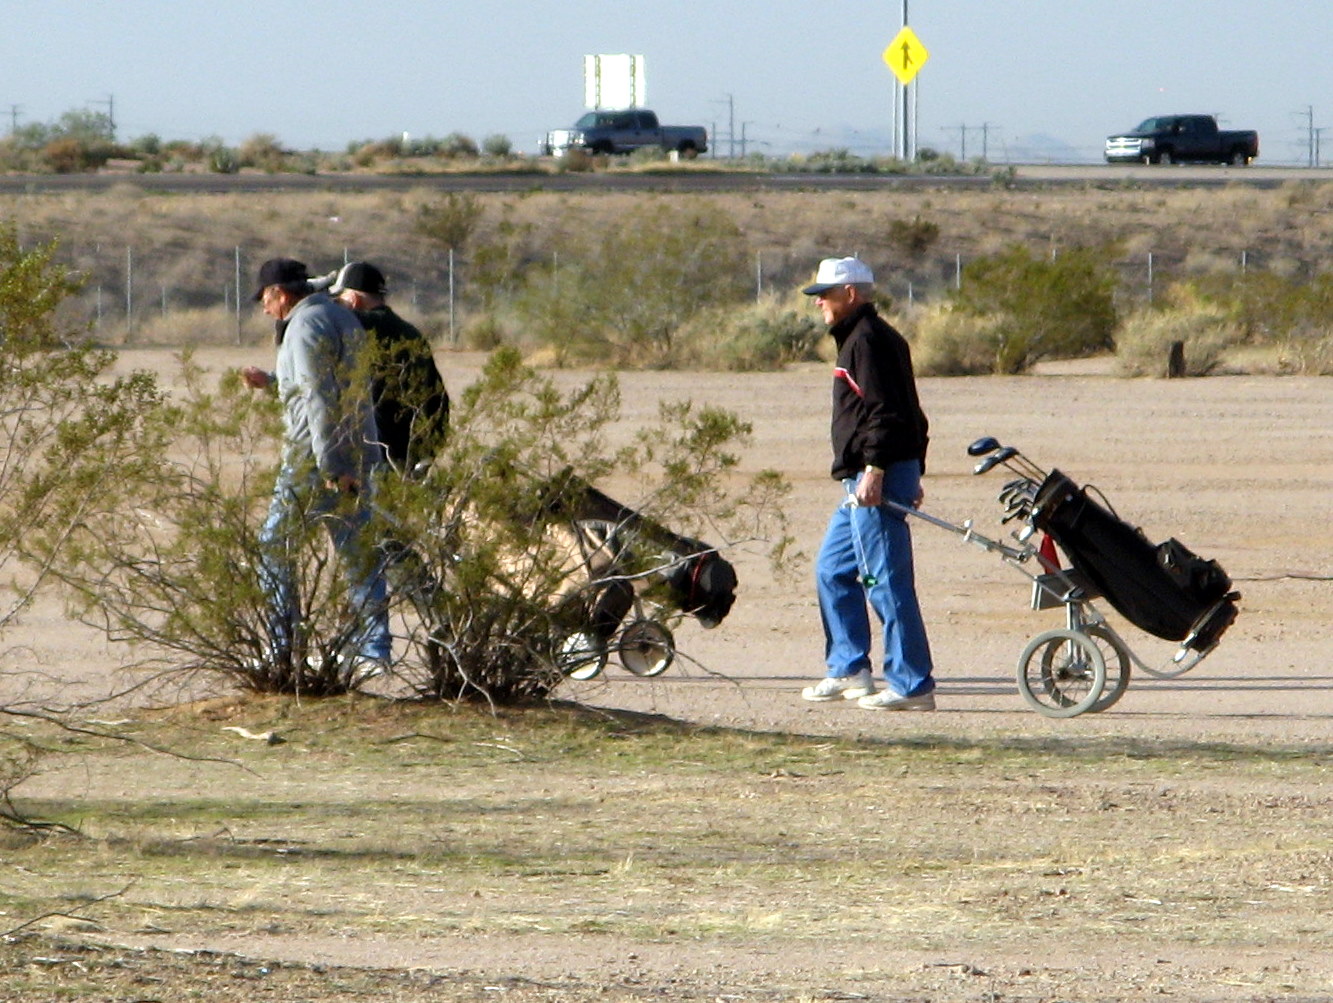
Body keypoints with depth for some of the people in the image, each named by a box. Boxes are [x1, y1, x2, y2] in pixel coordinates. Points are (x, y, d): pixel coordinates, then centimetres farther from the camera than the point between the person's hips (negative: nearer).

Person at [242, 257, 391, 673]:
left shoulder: (305, 325, -12)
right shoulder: (342, 316, 17)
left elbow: (319, 397, -20)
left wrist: (329, 465, -24)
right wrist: (270, 380, 37)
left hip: (316, 455, -9)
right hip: (359, 450, 9)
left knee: (274, 544, 3)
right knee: (359, 550, 7)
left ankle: (280, 645, 1)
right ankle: (373, 649, 1)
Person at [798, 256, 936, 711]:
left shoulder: (868, 340, -11)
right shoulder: (859, 338, 21)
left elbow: (885, 412, -21)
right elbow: (912, 416, 24)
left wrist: (875, 470, -25)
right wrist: (913, 473, 23)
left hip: (877, 480, -11)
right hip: (863, 482, 11)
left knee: (886, 581, -10)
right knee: (832, 570, 17)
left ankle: (912, 686, -10)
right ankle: (849, 670, 21)